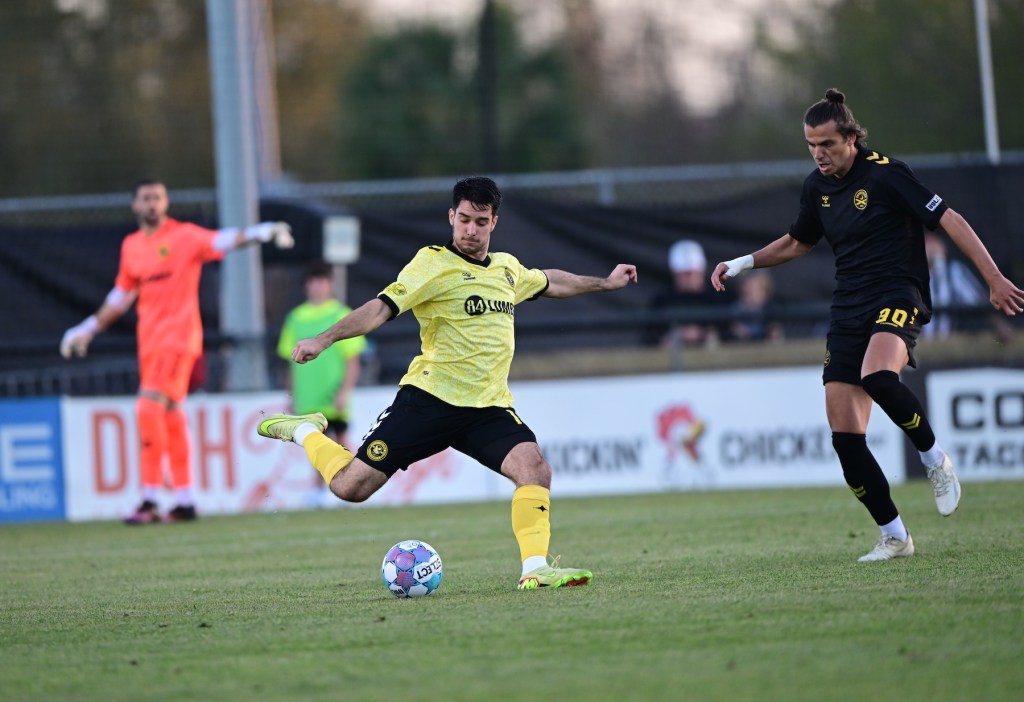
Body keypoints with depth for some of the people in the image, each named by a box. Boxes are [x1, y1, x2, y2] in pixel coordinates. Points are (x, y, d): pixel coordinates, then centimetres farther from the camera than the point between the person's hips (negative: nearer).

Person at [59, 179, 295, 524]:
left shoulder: (184, 236, -5)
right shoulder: (131, 246, 14)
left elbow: (221, 241, -21)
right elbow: (121, 296, 25)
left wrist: (258, 233, -39)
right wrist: (88, 329, 29)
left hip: (178, 337, -7)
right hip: (150, 340, 7)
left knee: (149, 407, -17)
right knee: (169, 415, 10)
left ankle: (150, 501, -15)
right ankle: (184, 501, 15)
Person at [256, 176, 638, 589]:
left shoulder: (507, 268, 16)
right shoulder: (434, 264, -6)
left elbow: (548, 281, 38)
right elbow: (382, 307, -16)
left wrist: (605, 283, 46)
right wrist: (324, 339, -29)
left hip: (489, 407, 5)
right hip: (431, 398, -5)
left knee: (535, 469, -22)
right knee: (351, 487, -7)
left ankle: (535, 569, -18)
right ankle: (305, 432, 21)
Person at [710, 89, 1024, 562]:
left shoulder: (885, 173, -10)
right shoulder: (817, 187, 11)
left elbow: (948, 220, -12)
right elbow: (797, 243, 30)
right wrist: (742, 264, 18)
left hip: (897, 297, -7)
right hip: (848, 310, 7)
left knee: (876, 376, -38)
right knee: (845, 437, -4)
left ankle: (935, 460, -13)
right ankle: (894, 536, 7)